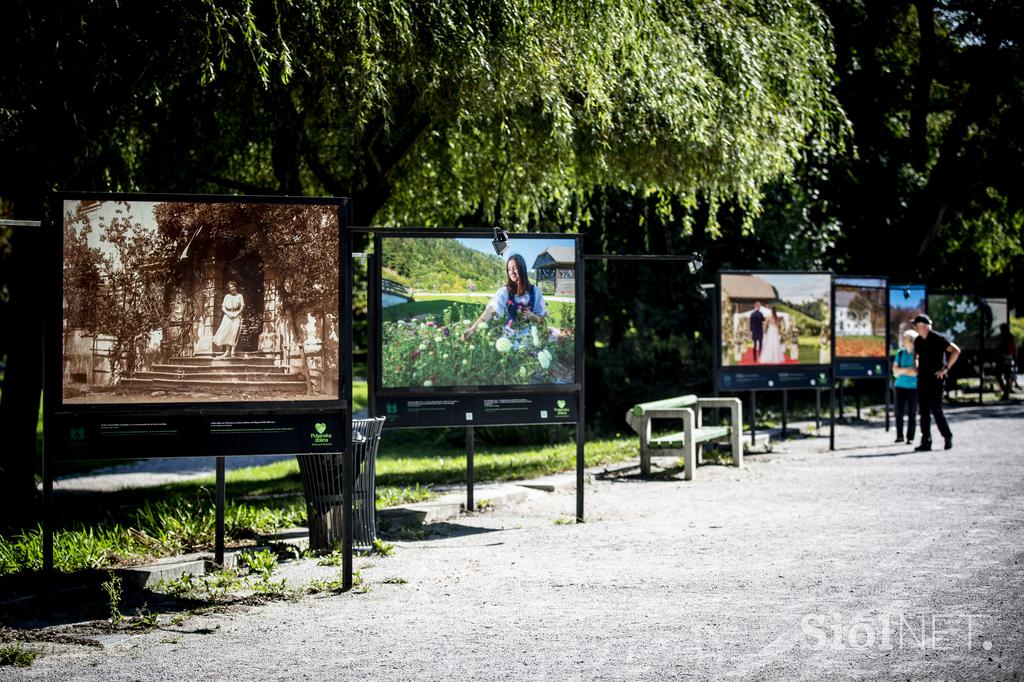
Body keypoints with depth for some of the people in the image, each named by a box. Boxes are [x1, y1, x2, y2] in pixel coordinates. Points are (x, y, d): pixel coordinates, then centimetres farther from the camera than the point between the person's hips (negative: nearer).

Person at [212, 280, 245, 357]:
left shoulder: (239, 296, 11)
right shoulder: (227, 296, 15)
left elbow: (242, 306, 3)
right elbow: (223, 307, 9)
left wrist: (236, 313, -12)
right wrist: (228, 313, -8)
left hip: (236, 316, -2)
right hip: (228, 316, 2)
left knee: (234, 332, -15)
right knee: (226, 331, -14)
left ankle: (232, 351, -22)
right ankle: (227, 351, -16)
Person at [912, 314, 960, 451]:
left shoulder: (937, 339, -9)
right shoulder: (918, 341, 12)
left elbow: (956, 351, -14)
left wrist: (946, 368, -14)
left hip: (935, 379, -7)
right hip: (922, 380, 7)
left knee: (936, 410, -9)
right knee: (924, 411, 2)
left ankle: (948, 437, 9)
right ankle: (926, 441, 4)